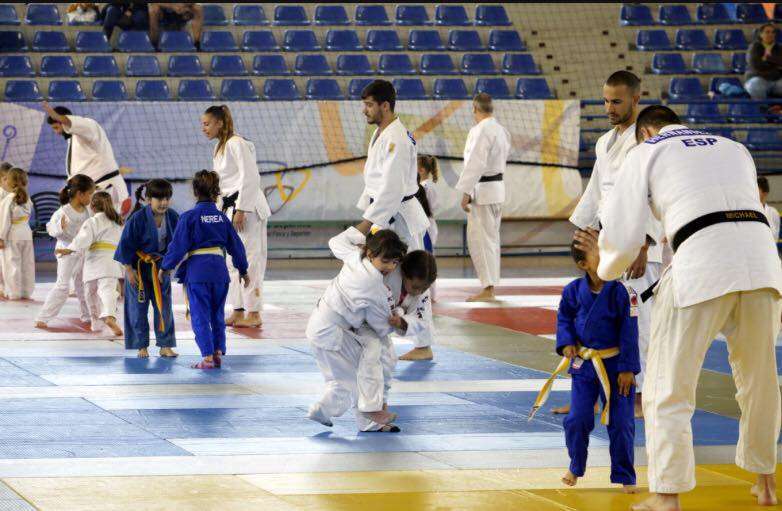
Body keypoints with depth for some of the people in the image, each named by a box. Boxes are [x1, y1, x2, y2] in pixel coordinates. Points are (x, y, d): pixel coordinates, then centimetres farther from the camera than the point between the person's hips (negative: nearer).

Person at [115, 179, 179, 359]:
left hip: (161, 267, 3)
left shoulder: (173, 217, -9)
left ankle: (165, 346, 10)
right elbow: (126, 245, -15)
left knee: (164, 307, 4)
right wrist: (129, 270, -14)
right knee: (138, 308, 4)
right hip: (139, 267, -3)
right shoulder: (138, 219, -22)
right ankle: (142, 346, 14)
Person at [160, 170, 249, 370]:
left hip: (196, 271, -4)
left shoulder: (189, 217, -7)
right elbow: (236, 245, 13)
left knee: (200, 316, 0)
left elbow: (178, 246, -8)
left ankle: (207, 356, -6)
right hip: (219, 270, 4)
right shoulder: (222, 217, 6)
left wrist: (165, 267, 5)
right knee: (217, 315, 16)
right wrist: (243, 270, 25)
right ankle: (218, 352, 14)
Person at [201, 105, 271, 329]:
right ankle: (238, 312, 18)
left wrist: (240, 210, -21)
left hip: (247, 206, -10)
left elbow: (250, 178, -19)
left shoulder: (237, 144, -14)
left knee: (248, 259, -8)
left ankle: (254, 314, -4)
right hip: (230, 206, 10)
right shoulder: (220, 147, 16)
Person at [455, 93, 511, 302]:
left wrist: (466, 193, -18)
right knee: (491, 238, 15)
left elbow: (476, 164, -21)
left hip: (482, 189, -9)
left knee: (480, 239, -6)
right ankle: (491, 284, 20)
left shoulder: (481, 131, -17)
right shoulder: (501, 130, 12)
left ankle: (487, 289, -8)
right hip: (498, 187, 9)